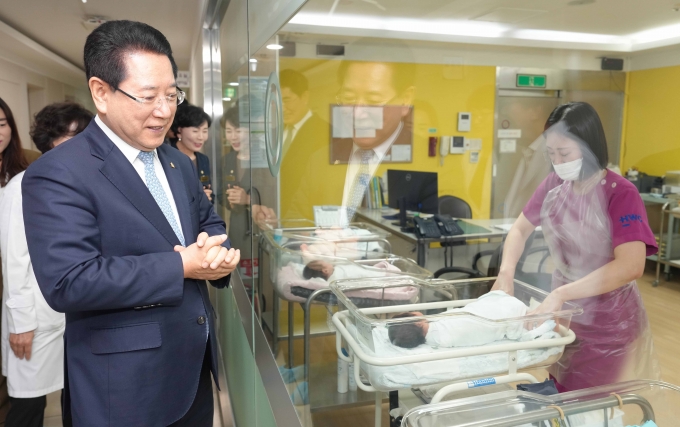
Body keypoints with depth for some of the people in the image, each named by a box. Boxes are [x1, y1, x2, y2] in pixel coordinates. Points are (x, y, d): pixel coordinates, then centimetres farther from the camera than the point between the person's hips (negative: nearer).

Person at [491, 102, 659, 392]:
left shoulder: (621, 194, -21)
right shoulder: (554, 185, -5)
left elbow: (631, 267, -30)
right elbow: (521, 229, 5)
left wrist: (560, 294, -34)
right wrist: (506, 274, -13)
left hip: (607, 325, -5)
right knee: (561, 398, 18)